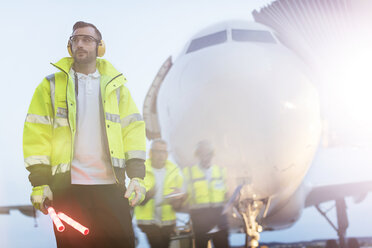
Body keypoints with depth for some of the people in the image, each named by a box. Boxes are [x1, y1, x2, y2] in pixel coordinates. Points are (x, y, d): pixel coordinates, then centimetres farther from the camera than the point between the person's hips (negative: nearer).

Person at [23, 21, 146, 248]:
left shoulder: (115, 85, 15)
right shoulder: (52, 86, 10)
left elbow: (133, 129, 9)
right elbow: (37, 133, 4)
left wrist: (137, 175, -3)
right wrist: (39, 181, -5)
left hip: (111, 186, 1)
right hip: (67, 186, -1)